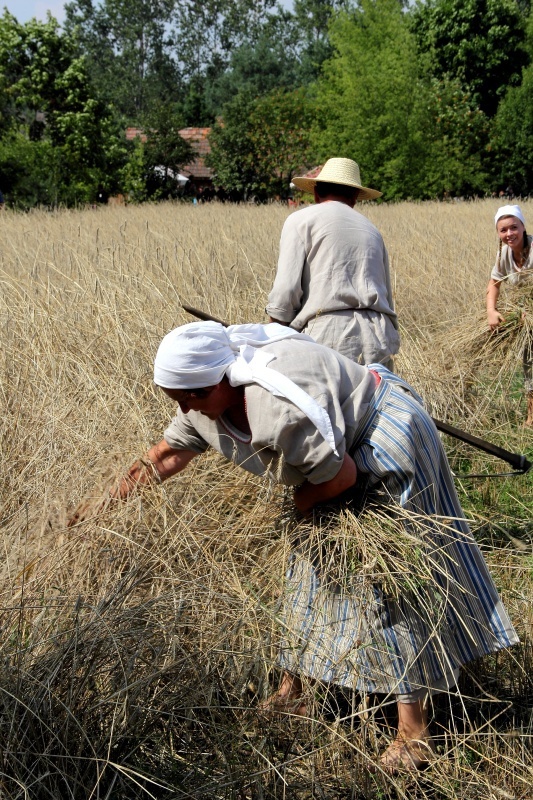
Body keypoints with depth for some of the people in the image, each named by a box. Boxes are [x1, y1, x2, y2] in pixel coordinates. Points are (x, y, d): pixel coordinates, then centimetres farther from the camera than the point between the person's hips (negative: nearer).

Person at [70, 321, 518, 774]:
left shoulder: (280, 411, -39)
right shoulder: (207, 396, -11)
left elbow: (342, 476, -28)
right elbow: (165, 456, 3)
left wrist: (304, 502, -8)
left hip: (386, 436, -9)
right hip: (344, 446, 10)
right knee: (310, 566, 13)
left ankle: (414, 731, -5)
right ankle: (294, 690, 26)